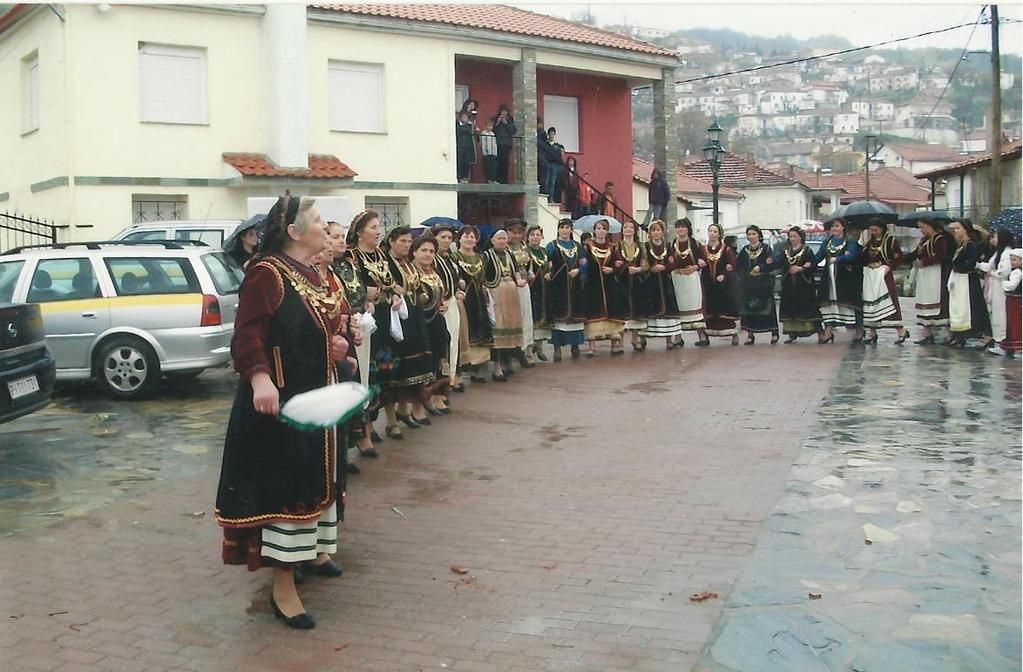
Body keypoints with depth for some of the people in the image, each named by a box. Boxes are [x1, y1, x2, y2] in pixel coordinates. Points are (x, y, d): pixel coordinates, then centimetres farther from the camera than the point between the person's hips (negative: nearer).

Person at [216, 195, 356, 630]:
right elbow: (247, 335, -24)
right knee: (287, 484, -6)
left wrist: (340, 344, 2)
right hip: (283, 399, -9)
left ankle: (312, 550, 40)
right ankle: (283, 587, 2)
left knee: (318, 476, 20)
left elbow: (333, 323, 24)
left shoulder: (315, 275, 12)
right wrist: (260, 378, -40)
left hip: (320, 396, 9)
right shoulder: (267, 274, -16)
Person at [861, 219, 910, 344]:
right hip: (869, 275, 6)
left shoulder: (890, 240, -3)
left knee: (888, 300, -11)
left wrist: (890, 267, -15)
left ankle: (901, 331, -6)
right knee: (870, 303, 6)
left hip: (883, 274, -6)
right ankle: (873, 334, 13)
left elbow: (899, 256, -7)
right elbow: (863, 258, 16)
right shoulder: (869, 242, 14)